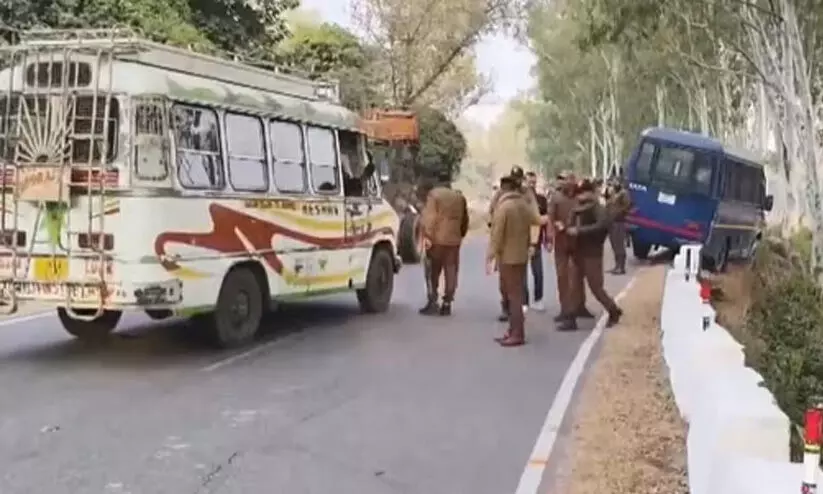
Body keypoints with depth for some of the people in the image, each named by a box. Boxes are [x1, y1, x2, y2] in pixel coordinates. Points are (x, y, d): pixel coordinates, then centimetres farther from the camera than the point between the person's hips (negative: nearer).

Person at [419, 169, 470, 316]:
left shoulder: (434, 195, -7)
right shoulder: (460, 197, 10)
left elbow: (428, 217, -15)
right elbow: (465, 220, 15)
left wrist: (427, 236, -14)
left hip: (437, 239, -4)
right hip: (454, 240, 4)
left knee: (433, 272, 5)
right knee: (450, 273, 7)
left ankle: (432, 301, 0)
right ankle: (447, 304, 7)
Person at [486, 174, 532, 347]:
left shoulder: (503, 206, -16)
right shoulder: (525, 205, 6)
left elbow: (497, 234, -17)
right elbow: (529, 229, 9)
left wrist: (491, 256, -11)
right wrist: (525, 247, 16)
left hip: (507, 256, -7)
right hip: (522, 255, 8)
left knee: (512, 295, -3)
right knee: (516, 294, 15)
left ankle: (517, 334, -1)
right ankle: (514, 330, 21)